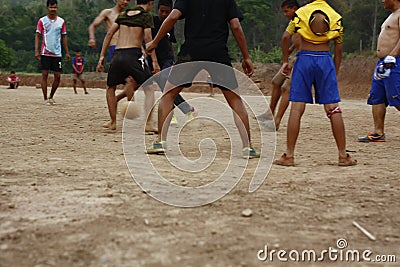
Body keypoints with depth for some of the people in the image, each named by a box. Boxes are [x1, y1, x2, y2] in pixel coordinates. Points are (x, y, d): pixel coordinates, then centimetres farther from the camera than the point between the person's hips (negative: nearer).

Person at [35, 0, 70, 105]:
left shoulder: (61, 21, 8)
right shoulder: (42, 21, 1)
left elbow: (64, 37, 14)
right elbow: (37, 36, 1)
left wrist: (67, 52, 10)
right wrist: (36, 51, -9)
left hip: (57, 53, 3)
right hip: (45, 52, -3)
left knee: (58, 76, 1)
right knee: (45, 74, -4)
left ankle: (51, 96, 19)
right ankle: (45, 99, 2)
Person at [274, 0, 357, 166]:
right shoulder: (336, 16, 11)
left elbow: (286, 38, -2)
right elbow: (338, 50, 9)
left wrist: (285, 62, 7)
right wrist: (334, 73, 16)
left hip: (304, 59, -1)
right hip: (325, 59, 1)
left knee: (296, 108, -1)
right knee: (333, 109, 2)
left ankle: (289, 156, -2)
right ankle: (343, 156, 5)